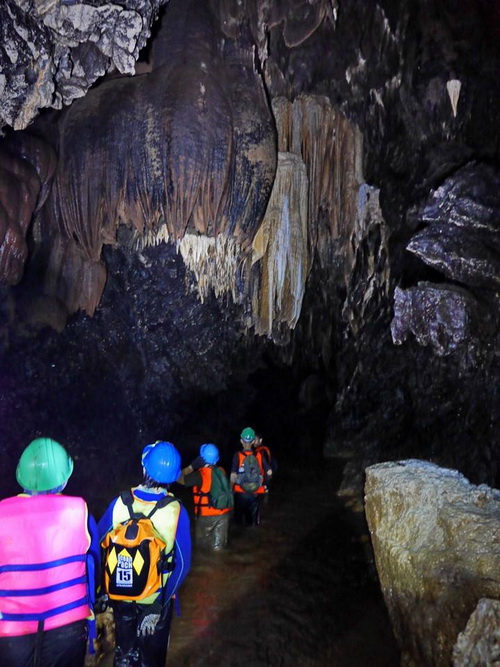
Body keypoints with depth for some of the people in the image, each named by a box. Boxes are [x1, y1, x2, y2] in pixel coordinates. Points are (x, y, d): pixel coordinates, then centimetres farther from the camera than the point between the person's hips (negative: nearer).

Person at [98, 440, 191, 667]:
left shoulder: (120, 503, -18)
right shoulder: (175, 511, -23)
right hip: (156, 597, -2)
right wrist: (160, 605, -16)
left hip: (120, 594, 2)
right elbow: (182, 563, -23)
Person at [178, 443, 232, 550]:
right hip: (224, 513, 5)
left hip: (207, 515, -5)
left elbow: (180, 479, -13)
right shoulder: (221, 471, 0)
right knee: (219, 546, 14)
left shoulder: (200, 474, -17)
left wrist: (191, 467, -3)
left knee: (203, 545, 13)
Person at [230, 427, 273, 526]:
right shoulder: (259, 455, -4)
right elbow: (269, 472, -3)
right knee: (253, 521, 15)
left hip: (241, 493, -2)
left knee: (239, 519, 14)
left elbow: (233, 476, -14)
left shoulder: (238, 456, -10)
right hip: (256, 494, 2)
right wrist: (263, 481, 17)